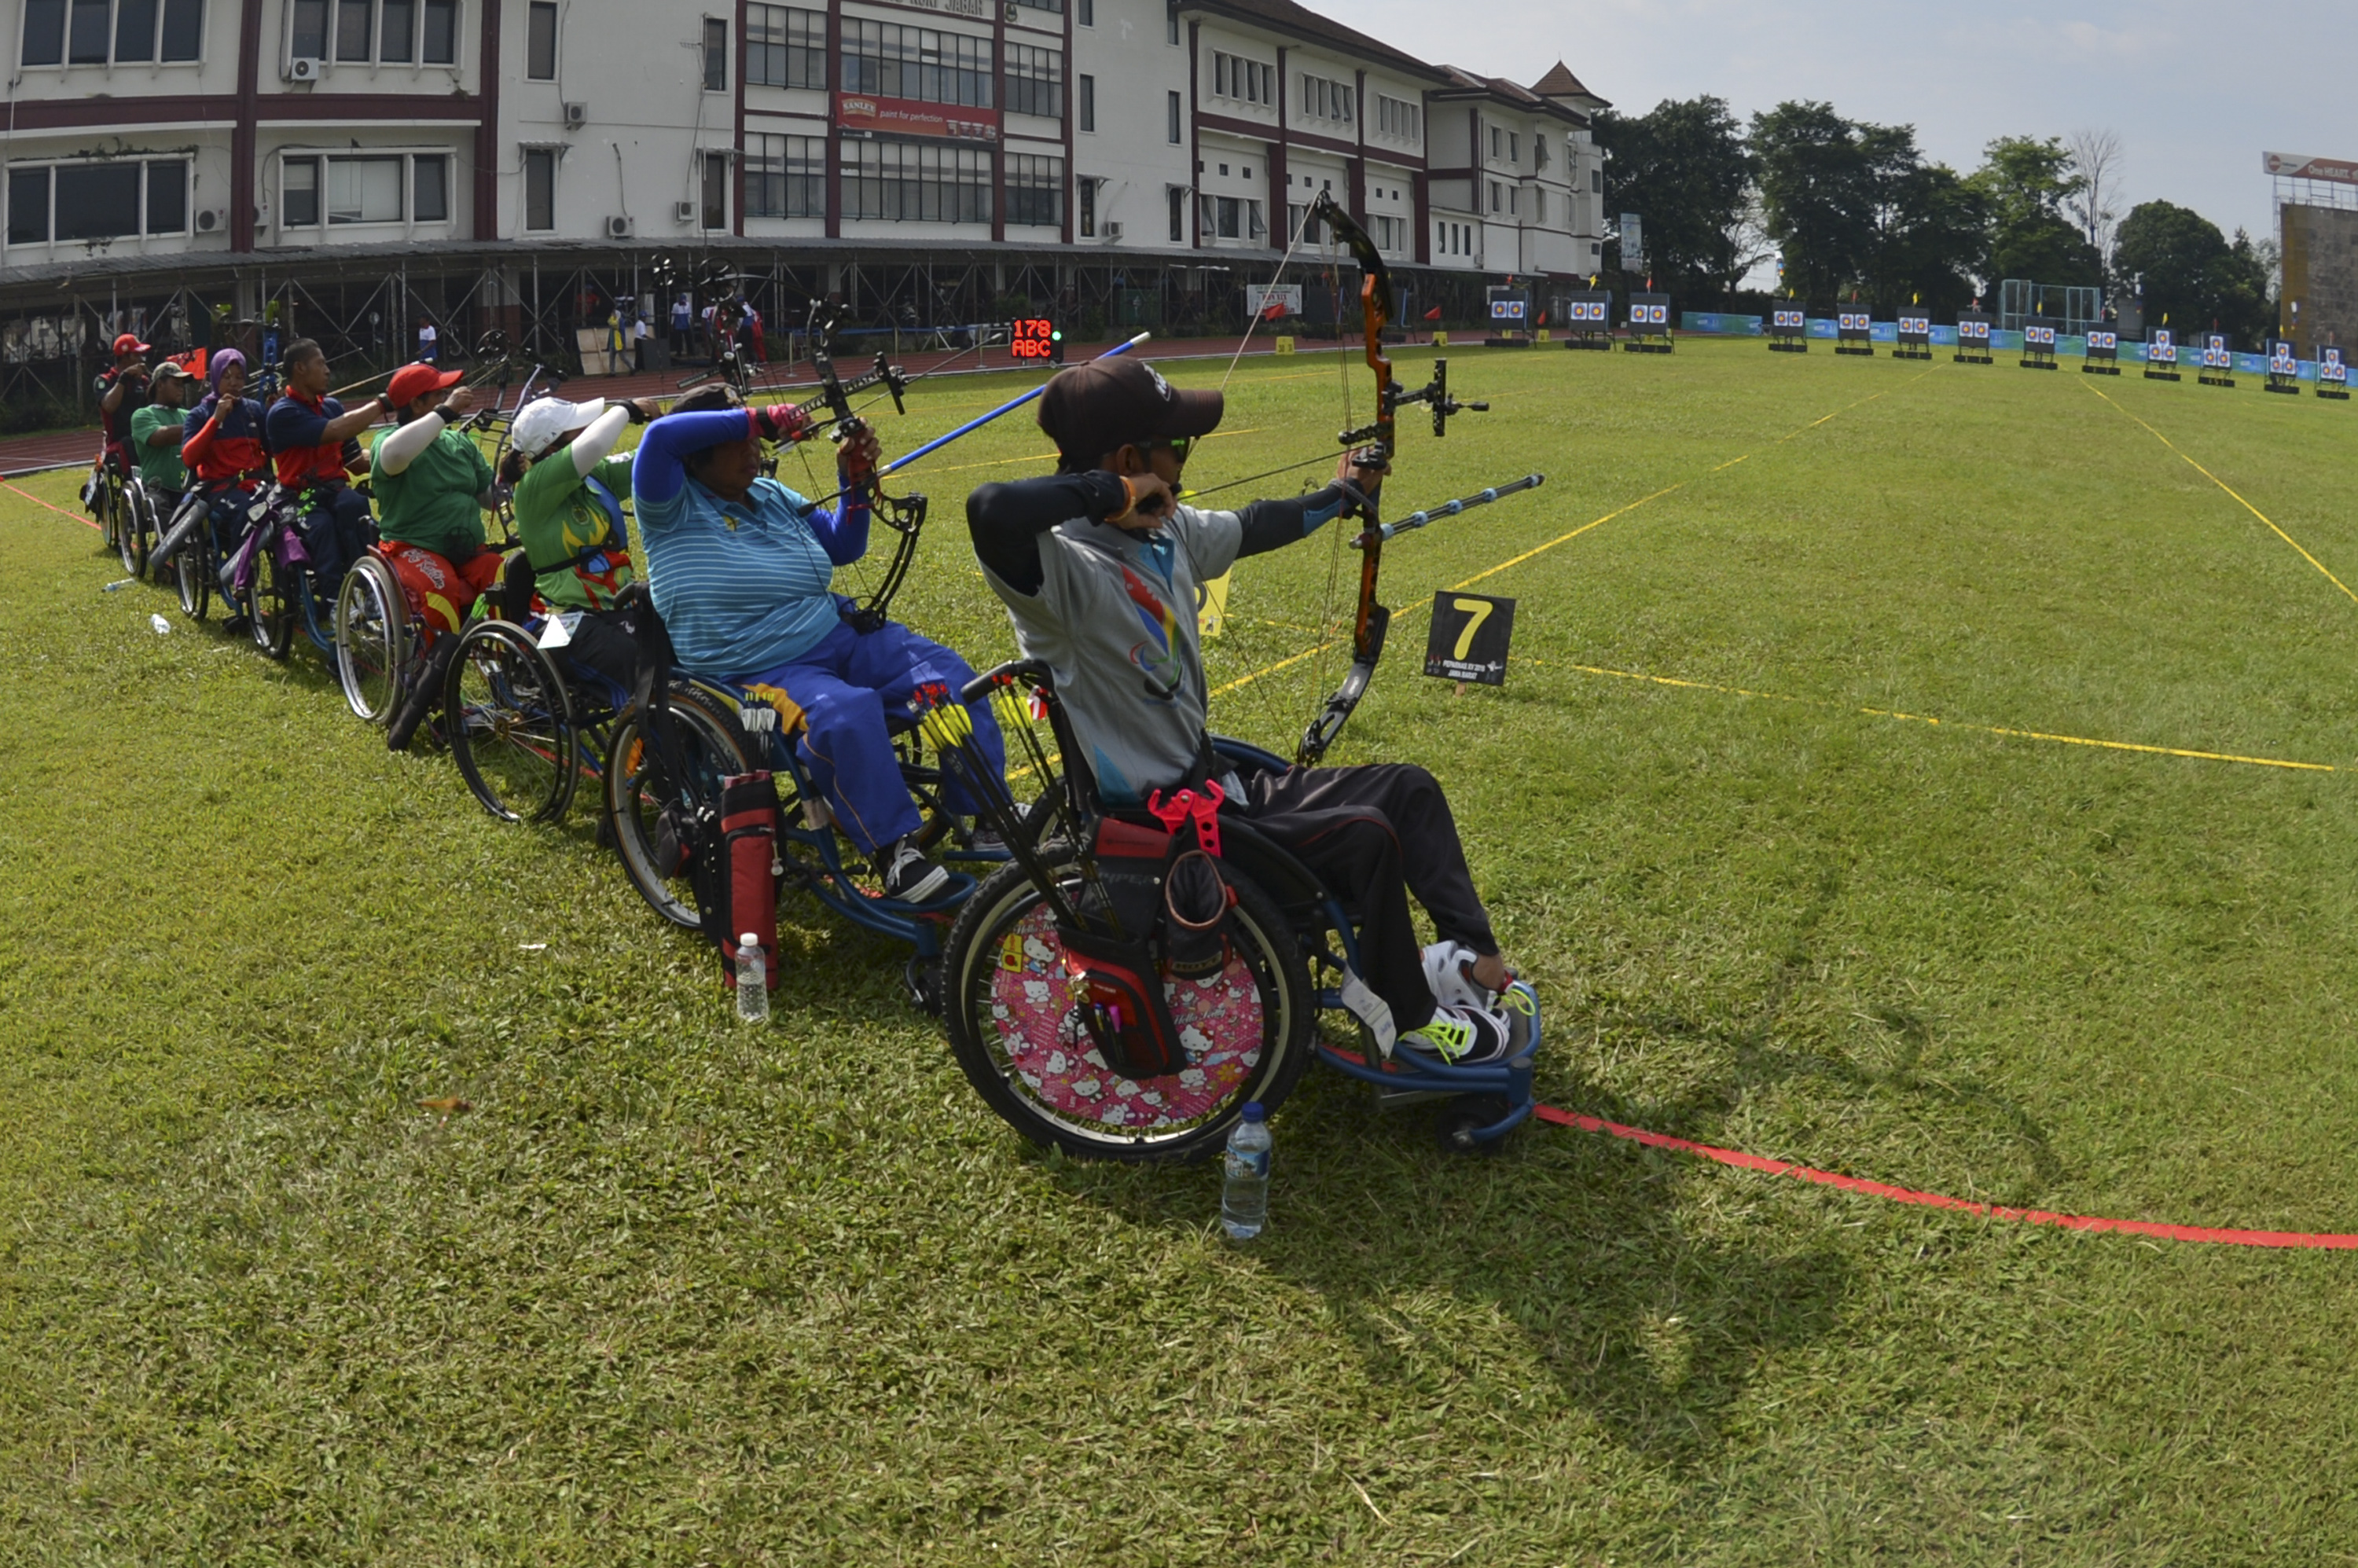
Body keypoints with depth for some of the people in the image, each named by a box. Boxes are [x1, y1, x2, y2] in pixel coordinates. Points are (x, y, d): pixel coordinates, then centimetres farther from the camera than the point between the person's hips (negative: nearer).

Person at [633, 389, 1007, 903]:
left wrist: (856, 481, 6)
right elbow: (660, 436, -26)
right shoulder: (674, 510, -7)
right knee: (847, 712, -38)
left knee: (951, 675, -9)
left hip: (839, 636, 7)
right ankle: (893, 849, -30)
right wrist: (761, 419, -21)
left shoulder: (773, 497, 13)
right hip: (761, 674, -7)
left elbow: (843, 547, 22)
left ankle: (987, 812, -2)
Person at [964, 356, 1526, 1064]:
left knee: (1408, 787, 11)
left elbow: (1254, 528, 24)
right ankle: (1407, 1018, 4)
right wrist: (1109, 493, -33)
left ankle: (1469, 957, 15)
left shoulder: (1168, 532, 3)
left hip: (1216, 786, 10)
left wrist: (1341, 495, 39)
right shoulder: (1064, 565, -25)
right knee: (1364, 836, -17)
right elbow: (991, 510, -48)